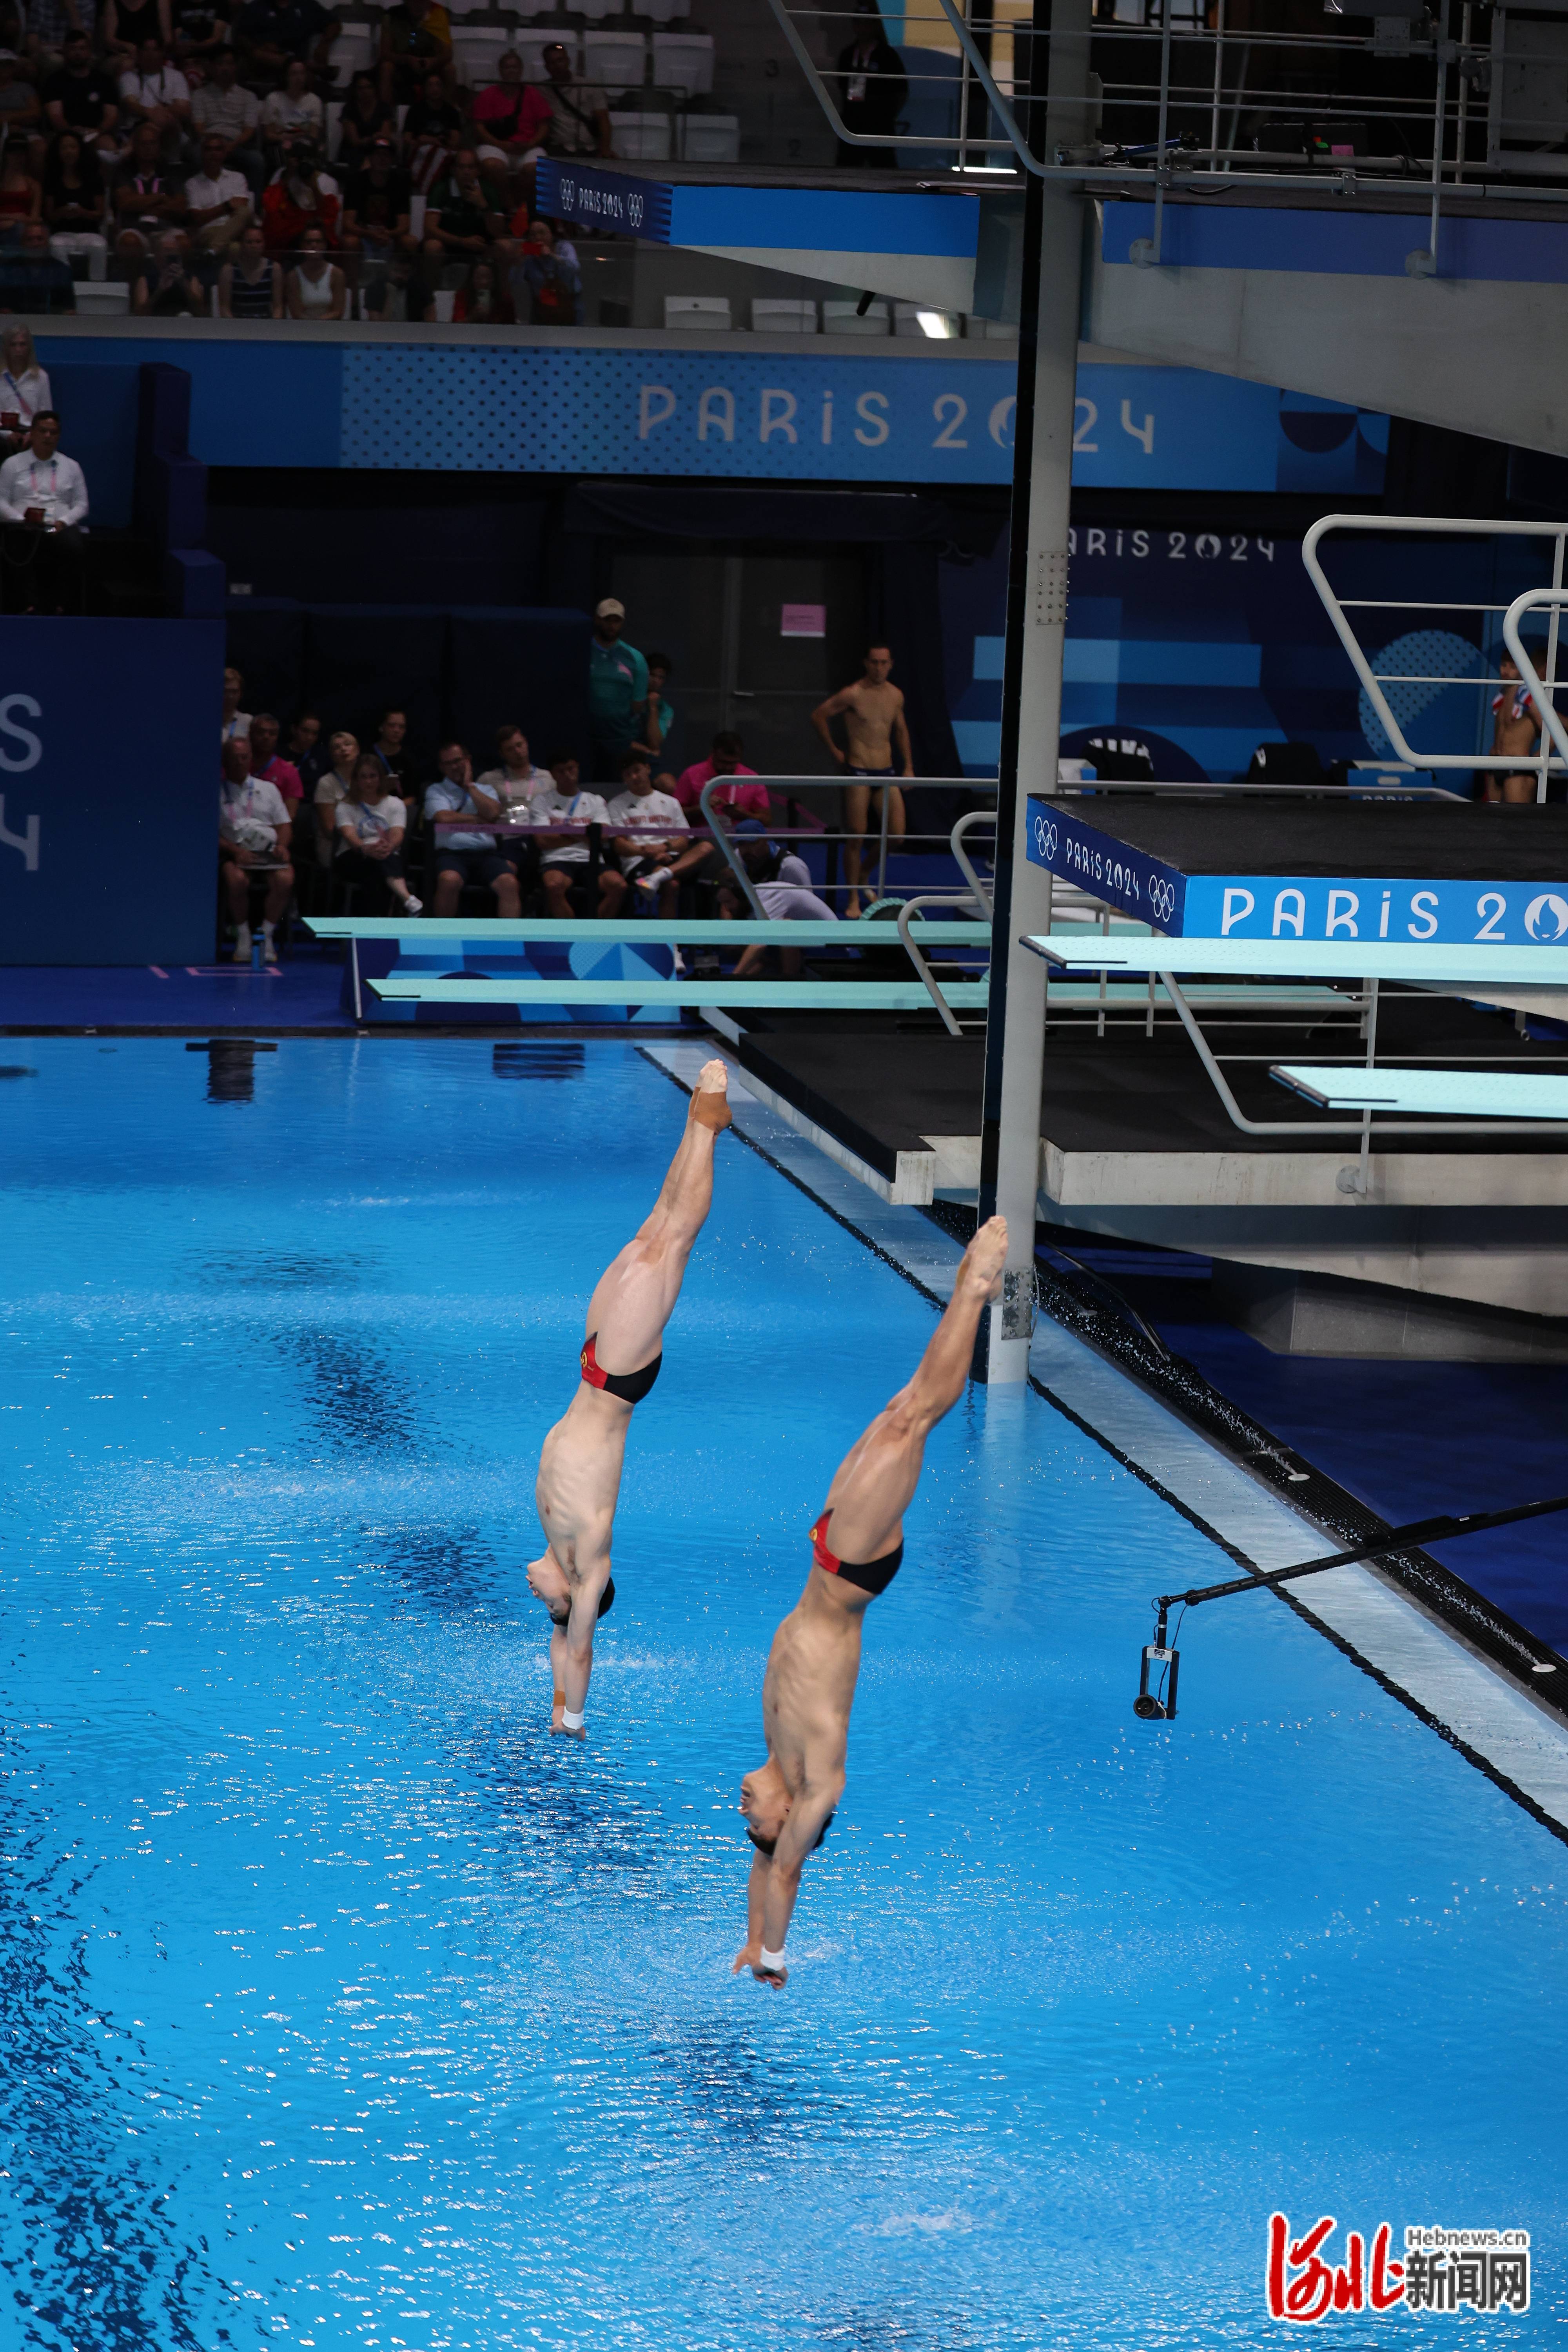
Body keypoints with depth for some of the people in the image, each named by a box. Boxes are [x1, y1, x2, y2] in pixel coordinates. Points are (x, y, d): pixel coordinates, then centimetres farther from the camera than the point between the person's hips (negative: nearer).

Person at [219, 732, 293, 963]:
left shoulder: (268, 789, 23)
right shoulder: (216, 792, 12)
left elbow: (284, 824, 19)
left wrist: (282, 845, -4)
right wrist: (236, 850, -14)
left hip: (268, 854, 2)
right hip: (233, 855, -2)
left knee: (285, 879, -32)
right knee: (237, 880, -37)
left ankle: (267, 934, -16)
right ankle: (243, 935, -17)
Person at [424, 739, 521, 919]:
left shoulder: (485, 790, 24)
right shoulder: (436, 791, 15)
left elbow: (493, 813, 2)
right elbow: (445, 818, -5)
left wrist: (470, 786, 8)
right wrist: (481, 819, 5)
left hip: (486, 852, 2)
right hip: (451, 852, -2)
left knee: (509, 883, -28)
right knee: (449, 880, -37)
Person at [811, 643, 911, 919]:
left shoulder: (896, 696, 8)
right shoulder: (852, 694, -9)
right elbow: (819, 716, -1)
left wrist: (908, 766, 19)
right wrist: (835, 752, 1)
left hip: (887, 772, 5)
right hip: (858, 772, -5)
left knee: (896, 835, -2)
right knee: (856, 837, -4)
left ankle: (866, 874, 24)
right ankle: (854, 899, 6)